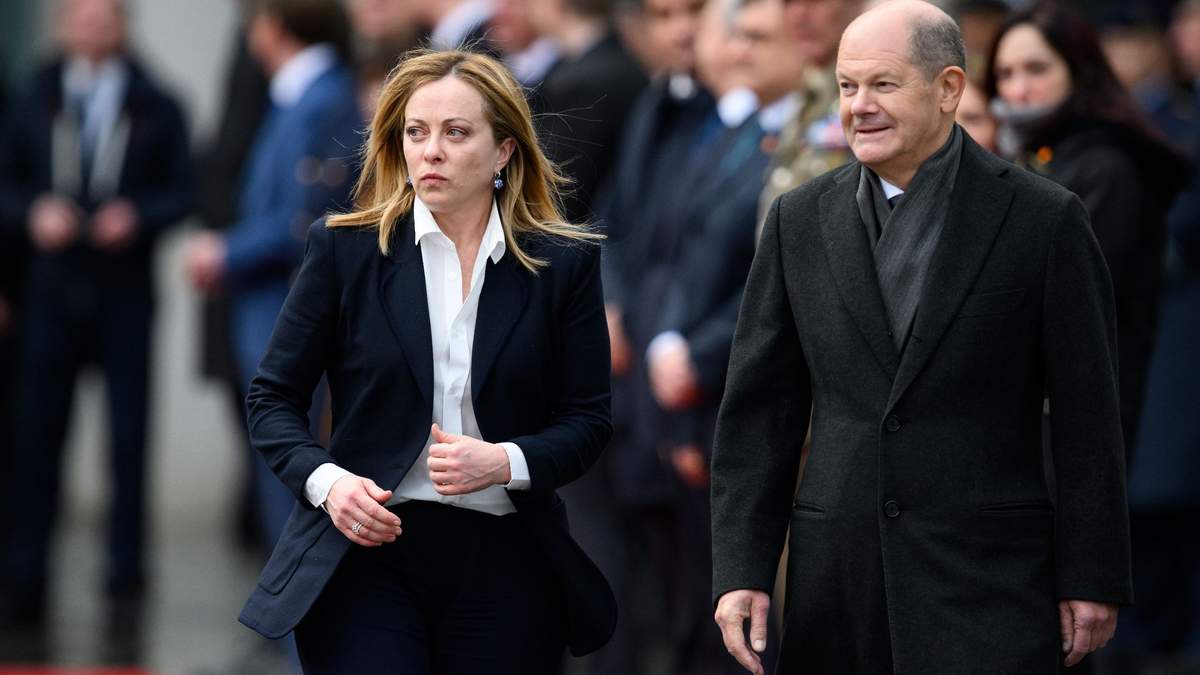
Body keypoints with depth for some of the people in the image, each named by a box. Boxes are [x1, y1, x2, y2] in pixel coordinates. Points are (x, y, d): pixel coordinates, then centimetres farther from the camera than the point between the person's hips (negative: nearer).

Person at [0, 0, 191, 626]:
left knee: (128, 433, 1)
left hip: (124, 289, -1)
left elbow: (180, 191, 0)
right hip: (52, 287, 1)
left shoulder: (156, 110, 4)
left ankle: (125, 571, 10)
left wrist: (138, 216, -17)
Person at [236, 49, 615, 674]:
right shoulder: (344, 248, 2)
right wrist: (325, 480, -12)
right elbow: (273, 397, 6)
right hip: (368, 550, -1)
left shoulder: (564, 264, 3)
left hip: (504, 566, 1)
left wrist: (506, 462, -15)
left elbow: (587, 418, 5)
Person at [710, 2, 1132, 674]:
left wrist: (1091, 582, -3)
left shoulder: (1044, 219, -2)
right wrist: (742, 570, 2)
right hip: (837, 586, 3)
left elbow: (1088, 417, -1)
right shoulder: (801, 221, 9)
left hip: (987, 587, -3)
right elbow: (759, 410, 9)